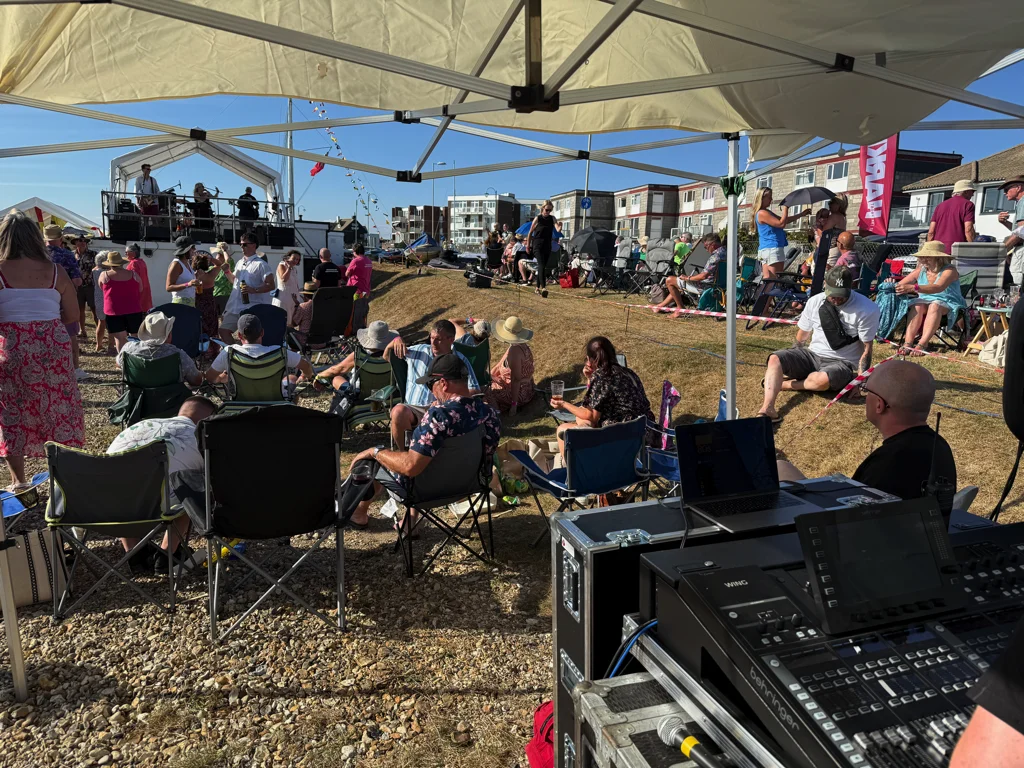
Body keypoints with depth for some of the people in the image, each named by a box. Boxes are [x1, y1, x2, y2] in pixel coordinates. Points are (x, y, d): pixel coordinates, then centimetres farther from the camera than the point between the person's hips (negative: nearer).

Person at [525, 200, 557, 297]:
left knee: (542, 267, 9)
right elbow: (530, 233, 2)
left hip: (547, 246, 5)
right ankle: (543, 288, -30)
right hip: (538, 246, -5)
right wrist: (528, 246, 3)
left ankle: (537, 288, 19)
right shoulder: (538, 218, -4)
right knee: (542, 266, -19)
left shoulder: (552, 218, 8)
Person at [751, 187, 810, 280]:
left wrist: (801, 214, 25)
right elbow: (781, 224, -16)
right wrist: (785, 208, -6)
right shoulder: (762, 213, -12)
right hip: (772, 249, -10)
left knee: (766, 278, 5)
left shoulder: (767, 212, 20)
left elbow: (784, 220, 26)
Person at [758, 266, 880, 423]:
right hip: (812, 355, 5)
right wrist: (790, 364, 15)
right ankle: (767, 410, -37)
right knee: (775, 358, -21)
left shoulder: (868, 309, -12)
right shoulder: (815, 301, 1)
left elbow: (867, 348, -9)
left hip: (843, 363, -4)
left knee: (823, 379, -40)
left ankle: (785, 384, -12)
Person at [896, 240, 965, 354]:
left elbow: (938, 287, -32)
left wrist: (913, 288, -46)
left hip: (947, 303, -4)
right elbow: (900, 285, 6)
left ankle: (922, 344, -46)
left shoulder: (949, 270, -11)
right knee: (917, 305, -31)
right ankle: (908, 342, -44)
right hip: (925, 301, 4)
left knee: (935, 306, -37)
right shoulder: (920, 270, 6)